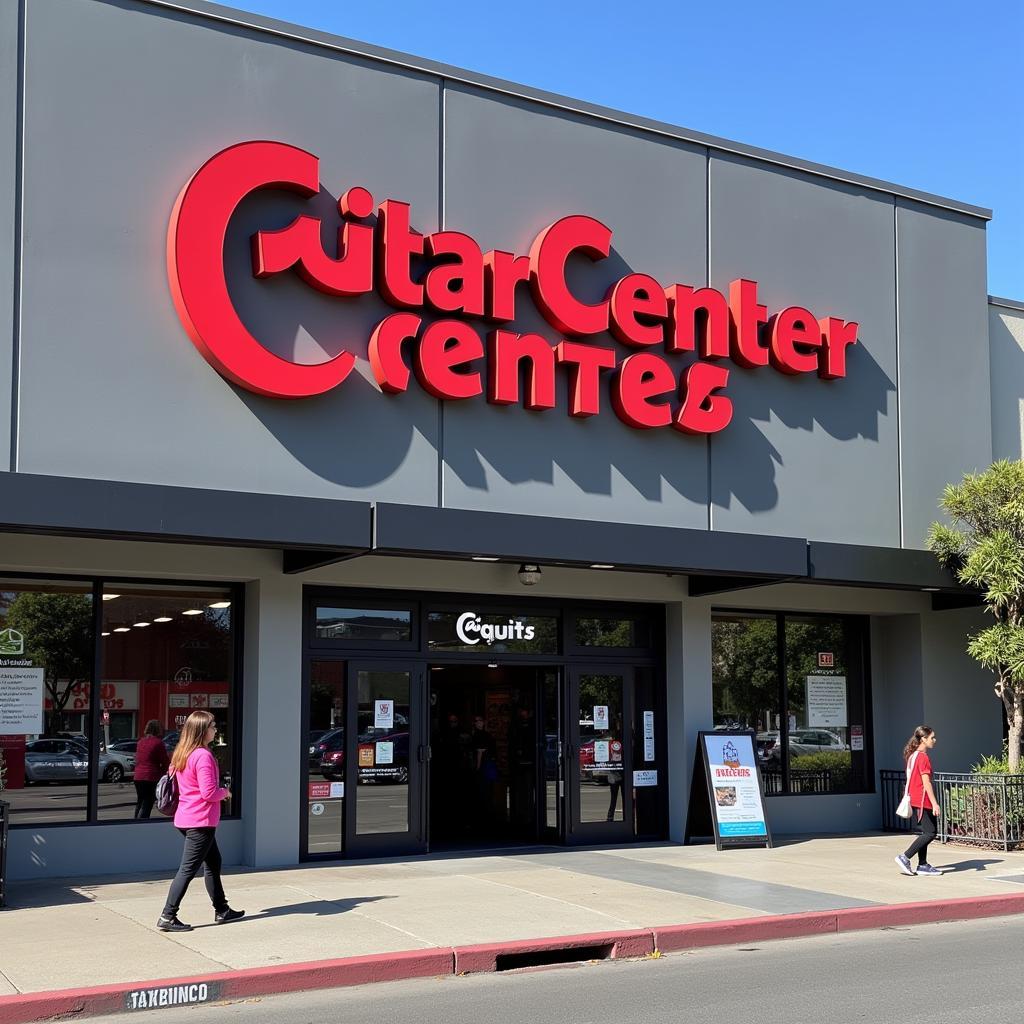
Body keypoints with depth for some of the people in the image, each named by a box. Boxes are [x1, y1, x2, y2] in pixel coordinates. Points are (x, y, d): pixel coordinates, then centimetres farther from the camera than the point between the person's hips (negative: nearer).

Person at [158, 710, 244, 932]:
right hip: (201, 821, -10)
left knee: (213, 862, 18)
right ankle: (168, 917, -4)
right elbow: (209, 792, -23)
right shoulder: (203, 756, -19)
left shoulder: (181, 754, 9)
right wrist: (225, 792, -2)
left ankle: (221, 910, 25)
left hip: (187, 818, 10)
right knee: (188, 869, -5)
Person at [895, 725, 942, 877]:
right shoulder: (923, 757, -15)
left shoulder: (913, 755, 13)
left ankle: (922, 865, 13)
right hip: (923, 801, -10)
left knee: (927, 832, 13)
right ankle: (905, 857, -10)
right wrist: (935, 803, -21)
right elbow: (926, 782, -20)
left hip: (915, 800, 10)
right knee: (931, 832, -6)